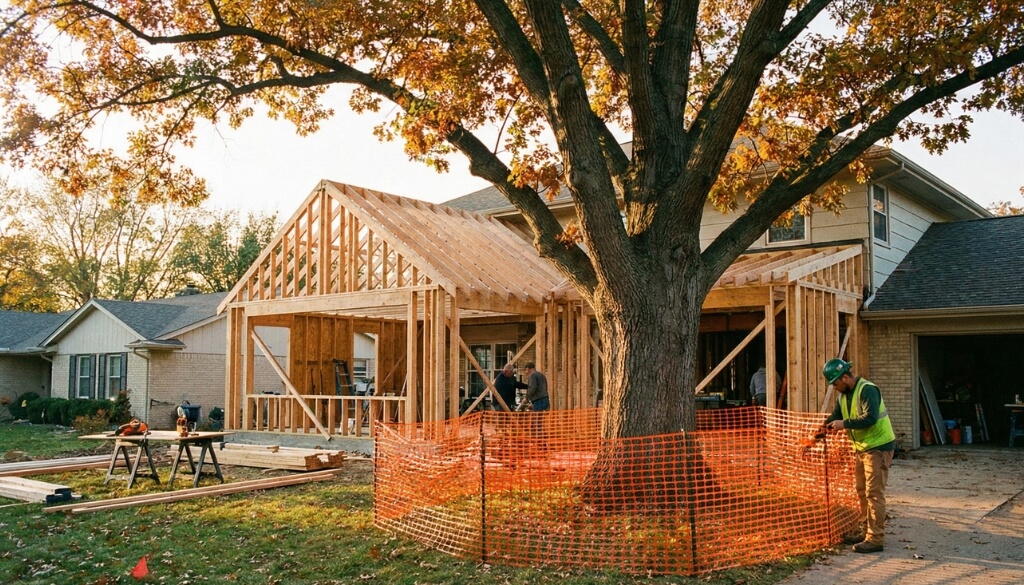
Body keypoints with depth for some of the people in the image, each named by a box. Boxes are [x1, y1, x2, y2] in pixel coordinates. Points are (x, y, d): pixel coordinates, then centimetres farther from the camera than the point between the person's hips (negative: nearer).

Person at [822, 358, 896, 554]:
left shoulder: (867, 390, -21)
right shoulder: (843, 395, 9)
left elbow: (870, 418, -31)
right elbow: (834, 418, 12)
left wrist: (845, 424, -26)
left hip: (878, 447, -10)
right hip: (861, 448, 10)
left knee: (874, 493, -8)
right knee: (862, 492, 15)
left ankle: (876, 539, -5)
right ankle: (866, 532, 25)